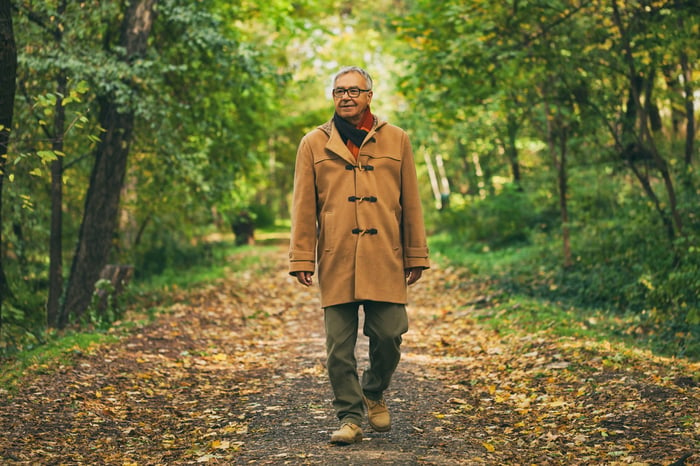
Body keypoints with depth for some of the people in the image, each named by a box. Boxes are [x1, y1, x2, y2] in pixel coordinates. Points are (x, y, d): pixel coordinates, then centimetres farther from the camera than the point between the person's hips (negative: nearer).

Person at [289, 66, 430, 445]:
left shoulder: (396, 140, 10)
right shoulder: (314, 144, 8)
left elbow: (410, 203, 11)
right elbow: (303, 207, 6)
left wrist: (416, 255, 8)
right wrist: (301, 258, 0)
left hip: (385, 260, 1)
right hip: (336, 261, 0)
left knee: (389, 336, -1)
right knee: (339, 346, 1)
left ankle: (374, 392, 27)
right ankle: (349, 416, 13)